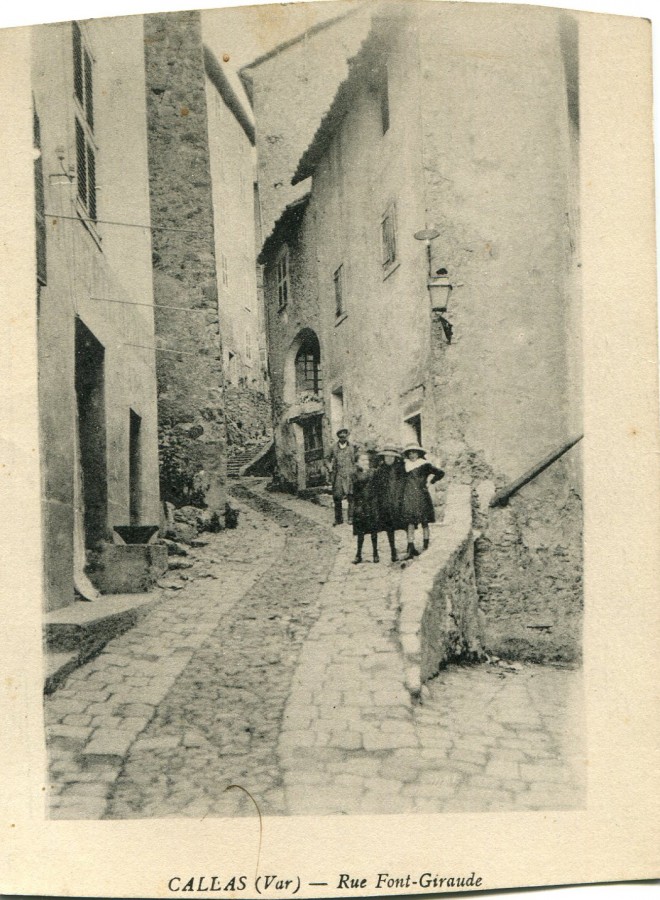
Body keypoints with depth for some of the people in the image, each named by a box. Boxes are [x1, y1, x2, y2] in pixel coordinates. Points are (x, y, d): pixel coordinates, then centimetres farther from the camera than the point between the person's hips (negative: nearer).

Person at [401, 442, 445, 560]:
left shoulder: (425, 465, 2)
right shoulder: (405, 466, 10)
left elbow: (440, 473, 6)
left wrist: (430, 482, 5)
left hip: (422, 497, -2)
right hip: (409, 499, 2)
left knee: (424, 523, 3)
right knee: (410, 523, -6)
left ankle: (426, 547, 11)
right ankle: (411, 549, -7)